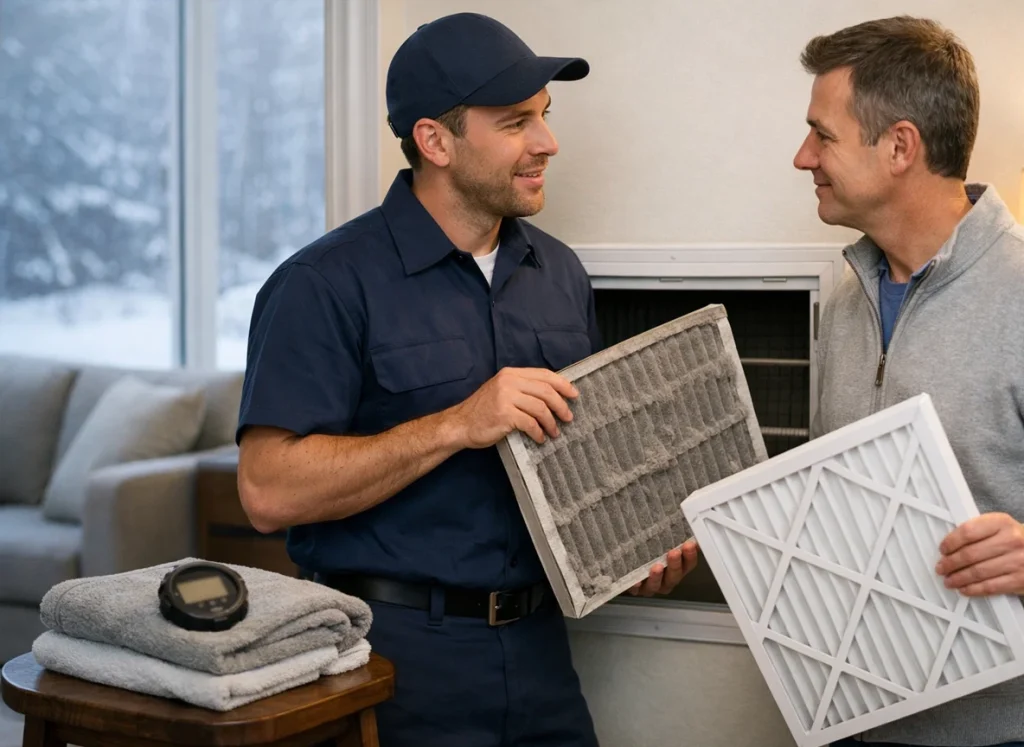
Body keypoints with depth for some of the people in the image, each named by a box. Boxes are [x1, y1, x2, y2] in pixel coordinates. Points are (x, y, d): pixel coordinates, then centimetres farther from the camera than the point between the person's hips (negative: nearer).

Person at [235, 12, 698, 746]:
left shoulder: (560, 273, 8)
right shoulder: (328, 285, -13)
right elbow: (270, 489, -20)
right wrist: (458, 425, -25)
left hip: (539, 640, 6)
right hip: (400, 647, -6)